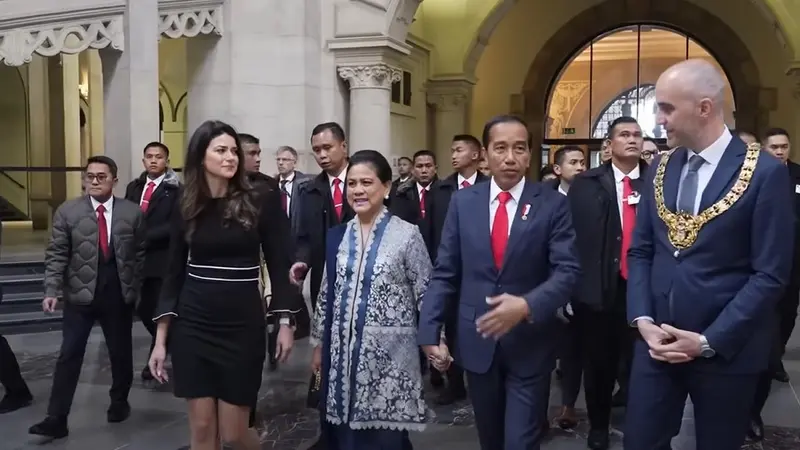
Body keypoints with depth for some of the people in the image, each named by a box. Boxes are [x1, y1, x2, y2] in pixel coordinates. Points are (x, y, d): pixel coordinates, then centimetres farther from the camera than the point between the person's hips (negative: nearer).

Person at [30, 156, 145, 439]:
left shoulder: (132, 212, 0)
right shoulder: (67, 211, -1)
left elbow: (141, 254, 5)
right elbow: (56, 254, -3)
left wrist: (135, 288, 4)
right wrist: (52, 290, -11)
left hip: (118, 294, 1)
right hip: (79, 294, -1)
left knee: (121, 353, 12)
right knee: (69, 356, -1)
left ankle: (119, 402, 33)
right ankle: (56, 419, 4)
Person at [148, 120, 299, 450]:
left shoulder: (261, 203, -4)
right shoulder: (186, 208, 3)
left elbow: (278, 266, -1)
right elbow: (174, 273, 5)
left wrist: (285, 323, -5)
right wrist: (160, 339, 3)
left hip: (242, 327, -2)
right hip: (192, 327, 2)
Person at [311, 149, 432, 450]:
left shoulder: (407, 235, -7)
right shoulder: (337, 237, 7)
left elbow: (427, 295, -5)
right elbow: (326, 295, 13)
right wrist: (319, 345, 15)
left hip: (389, 355, -4)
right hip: (342, 353, 4)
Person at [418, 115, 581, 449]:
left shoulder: (553, 204, -5)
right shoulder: (463, 202, 2)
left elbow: (568, 270, -10)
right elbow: (444, 272, 2)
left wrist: (527, 306, -26)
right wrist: (430, 332, -5)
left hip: (530, 343, -2)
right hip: (476, 340, 3)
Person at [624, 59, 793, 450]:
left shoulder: (765, 173, -11)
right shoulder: (661, 169, 5)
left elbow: (770, 275, -12)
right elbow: (640, 251, 8)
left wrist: (709, 341, -15)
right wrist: (642, 320, -6)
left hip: (726, 350, -4)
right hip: (658, 341, 4)